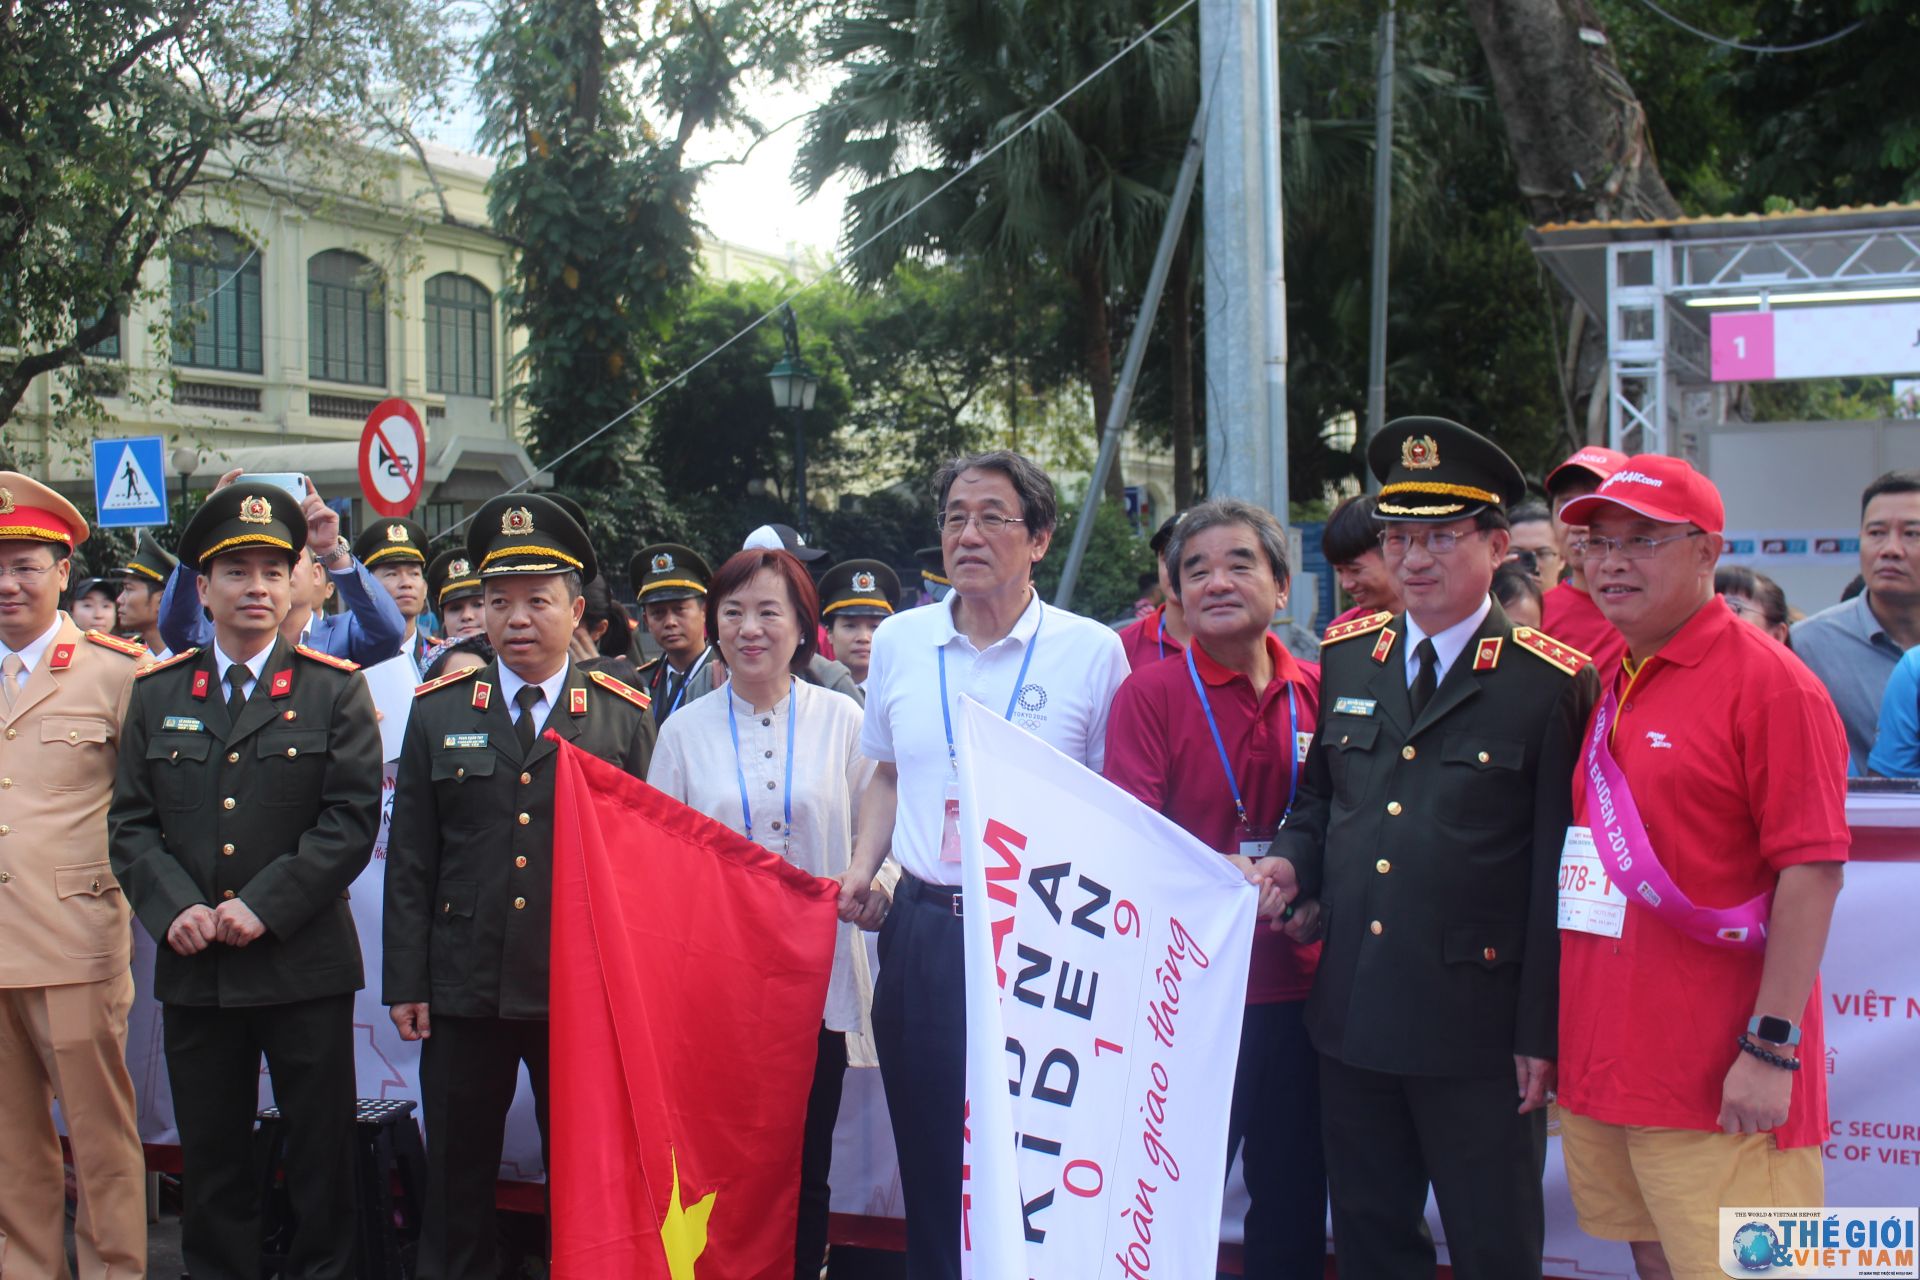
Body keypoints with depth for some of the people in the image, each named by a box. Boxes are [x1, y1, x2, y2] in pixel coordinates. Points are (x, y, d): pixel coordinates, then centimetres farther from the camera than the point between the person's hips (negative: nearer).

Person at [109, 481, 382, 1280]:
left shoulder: (334, 690, 0)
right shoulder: (157, 692, 9)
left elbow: (352, 818, -7)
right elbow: (130, 823, 6)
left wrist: (264, 907, -14)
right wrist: (174, 908, -10)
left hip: (304, 965, -2)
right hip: (194, 968, 3)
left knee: (321, 1153, 6)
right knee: (209, 1157, 11)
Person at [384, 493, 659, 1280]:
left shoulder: (625, 718, 2)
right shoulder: (438, 712, 7)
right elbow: (410, 858, 6)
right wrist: (405, 982, 1)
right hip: (464, 988, 1)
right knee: (456, 1185, 11)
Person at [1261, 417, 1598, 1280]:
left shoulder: (1551, 683, -9)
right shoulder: (1345, 657, 8)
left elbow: (1558, 872, -9)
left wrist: (1541, 1032, -10)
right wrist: (1292, 862, -1)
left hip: (1476, 1028, -5)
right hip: (1351, 1014, 5)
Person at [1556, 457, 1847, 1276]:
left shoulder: (1770, 684, -10)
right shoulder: (1608, 690, 13)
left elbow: (1813, 871, -15)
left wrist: (1772, 1045, -19)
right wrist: (1556, 1032, 16)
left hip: (1719, 1085, -7)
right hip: (1604, 1069, 7)